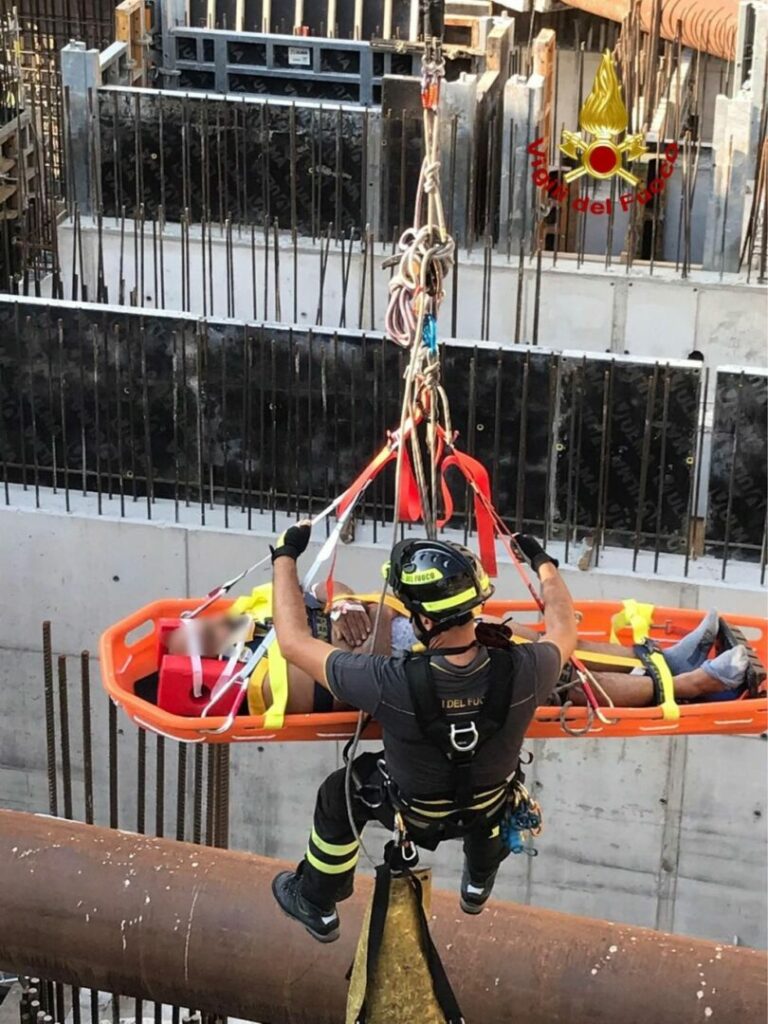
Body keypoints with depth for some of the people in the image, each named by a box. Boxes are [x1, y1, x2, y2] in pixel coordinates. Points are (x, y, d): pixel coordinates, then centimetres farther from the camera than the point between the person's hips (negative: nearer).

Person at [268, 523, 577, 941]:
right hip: (490, 811, 2)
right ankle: (479, 884, 59)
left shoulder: (393, 684, -41)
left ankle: (317, 908, 46)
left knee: (339, 792, 26)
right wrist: (543, 564, 8)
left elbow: (295, 641, -27)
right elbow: (564, 633, -7)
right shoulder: (520, 672, -34)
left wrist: (285, 557, -15)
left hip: (412, 814, -2)